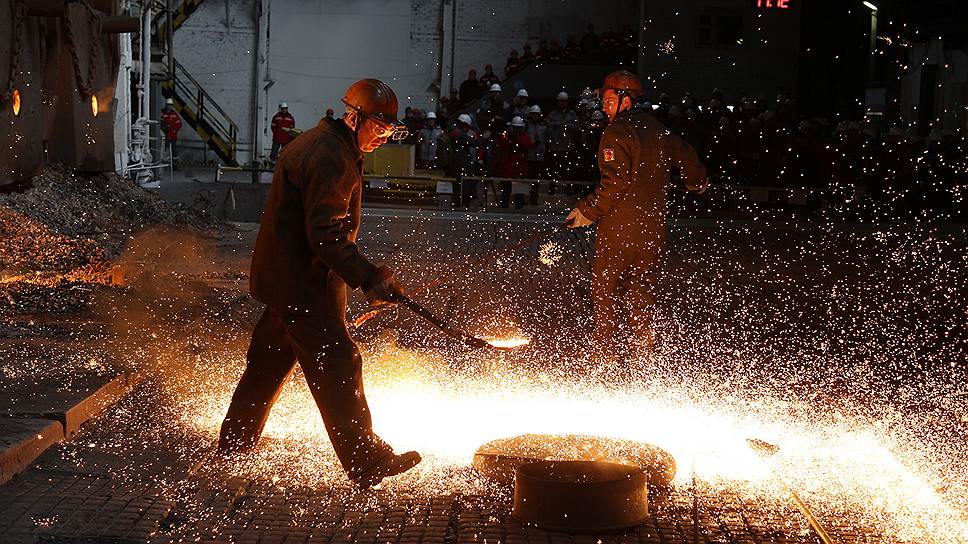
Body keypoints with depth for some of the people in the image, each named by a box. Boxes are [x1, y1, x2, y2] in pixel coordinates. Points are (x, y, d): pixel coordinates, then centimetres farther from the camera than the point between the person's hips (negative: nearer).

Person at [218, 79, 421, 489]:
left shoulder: (327, 146, 16)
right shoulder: (329, 158, -20)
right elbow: (327, 234, -26)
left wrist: (366, 275, 22)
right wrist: (368, 277, -28)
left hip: (284, 278, 11)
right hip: (305, 284, -11)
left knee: (269, 360, 19)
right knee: (337, 366, -6)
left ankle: (234, 445, 31)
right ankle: (366, 463, -1)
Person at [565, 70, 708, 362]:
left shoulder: (617, 133, -13)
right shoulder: (657, 129, 10)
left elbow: (615, 184, -21)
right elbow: (686, 156, 25)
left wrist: (587, 211, -13)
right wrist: (697, 182, 45)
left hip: (619, 225, -7)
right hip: (653, 225, 7)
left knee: (606, 288, 3)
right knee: (642, 288, 14)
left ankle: (608, 353, 3)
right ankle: (641, 350, 14)